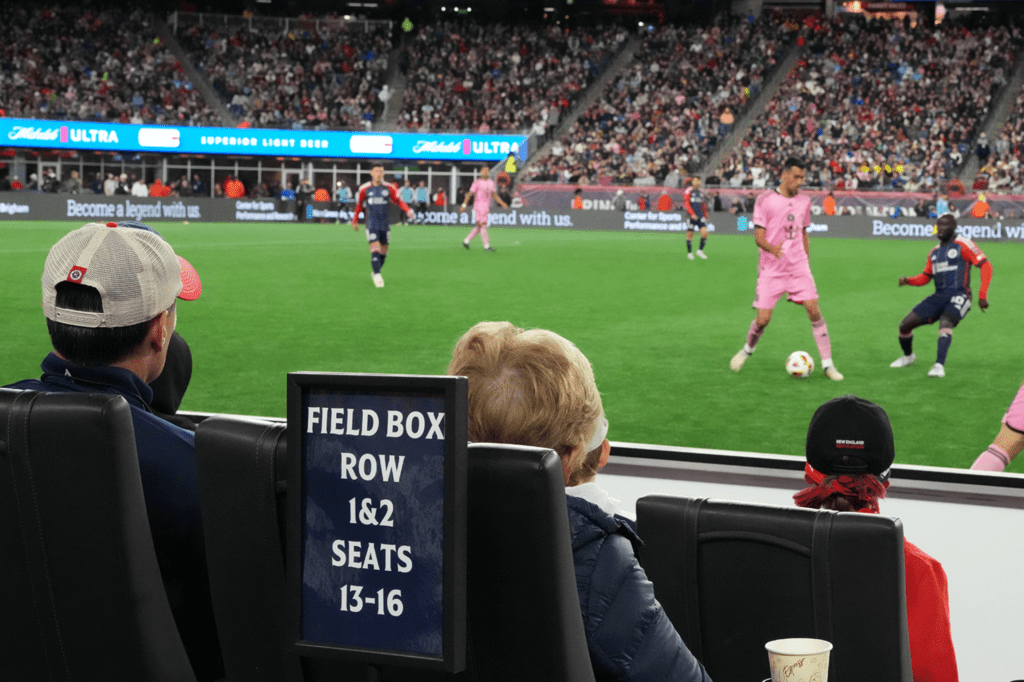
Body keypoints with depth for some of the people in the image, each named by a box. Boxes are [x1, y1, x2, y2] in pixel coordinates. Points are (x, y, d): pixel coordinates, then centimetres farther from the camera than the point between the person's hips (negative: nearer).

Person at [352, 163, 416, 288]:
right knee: (375, 249, -15)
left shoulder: (389, 188, 1)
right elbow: (359, 205, 14)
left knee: (383, 251, 7)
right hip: (372, 224, -2)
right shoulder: (365, 189, 1)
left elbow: (399, 201, 2)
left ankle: (376, 272, 26)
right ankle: (377, 275, -20)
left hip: (384, 224, 2)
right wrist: (355, 220, 19)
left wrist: (408, 211, -15)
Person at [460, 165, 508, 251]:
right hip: (478, 207, -7)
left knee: (479, 227, 10)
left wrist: (502, 203, -2)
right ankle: (486, 246, -10)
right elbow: (469, 194, -9)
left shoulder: (491, 183, 10)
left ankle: (466, 241, 22)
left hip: (486, 208, 7)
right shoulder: (477, 182, -8)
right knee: (483, 225, -11)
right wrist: (464, 206, -15)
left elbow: (495, 196, 13)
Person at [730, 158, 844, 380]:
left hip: (798, 267, 3)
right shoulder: (765, 200, -6)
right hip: (771, 268, -3)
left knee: (814, 311, -9)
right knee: (763, 319, -6)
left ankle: (828, 365, -3)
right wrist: (773, 249, -30)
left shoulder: (804, 201, 9)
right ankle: (747, 350, 25)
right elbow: (758, 237, -10)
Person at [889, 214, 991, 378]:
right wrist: (908, 281, 2)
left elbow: (986, 266, -7)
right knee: (905, 325, 0)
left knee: (945, 322, -36)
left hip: (958, 295, -7)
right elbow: (925, 277, 24)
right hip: (939, 296, 7)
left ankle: (939, 365, -44)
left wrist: (982, 296, -14)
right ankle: (908, 356, 28)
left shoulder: (963, 246, -3)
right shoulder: (935, 252, 19)